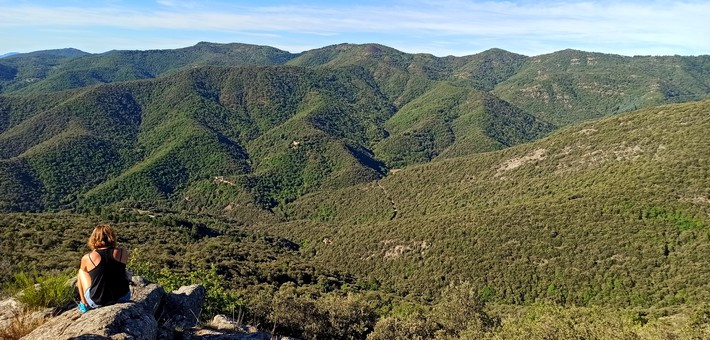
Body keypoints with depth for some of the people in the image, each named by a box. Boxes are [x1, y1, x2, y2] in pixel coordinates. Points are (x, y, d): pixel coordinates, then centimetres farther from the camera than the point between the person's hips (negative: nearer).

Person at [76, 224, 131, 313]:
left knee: (81, 272, 22)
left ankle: (84, 304, 31)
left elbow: (83, 271, 14)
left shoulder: (87, 258, -9)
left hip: (97, 302, -1)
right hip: (123, 298, 1)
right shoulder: (123, 253, -7)